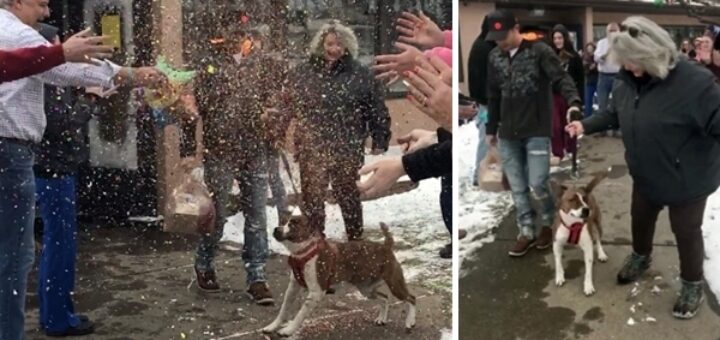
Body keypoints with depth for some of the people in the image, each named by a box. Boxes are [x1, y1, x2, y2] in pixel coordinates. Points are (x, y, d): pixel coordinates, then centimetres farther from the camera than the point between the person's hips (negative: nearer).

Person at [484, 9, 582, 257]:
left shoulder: (539, 51, -7)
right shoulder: (495, 57, 9)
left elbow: (561, 77, -18)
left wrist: (573, 102, -37)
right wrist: (491, 129, 19)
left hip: (537, 131, -5)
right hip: (507, 135, 5)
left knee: (538, 183, -6)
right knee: (518, 188, 7)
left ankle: (548, 223, 22)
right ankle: (527, 232, 20)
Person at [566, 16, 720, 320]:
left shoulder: (693, 81, -31)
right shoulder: (629, 82, -6)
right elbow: (613, 114, 11)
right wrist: (586, 125, 2)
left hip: (686, 180, -6)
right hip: (646, 176, 7)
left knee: (686, 232, 12)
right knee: (640, 219, 27)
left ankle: (692, 285, 36)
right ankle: (640, 257, 58)